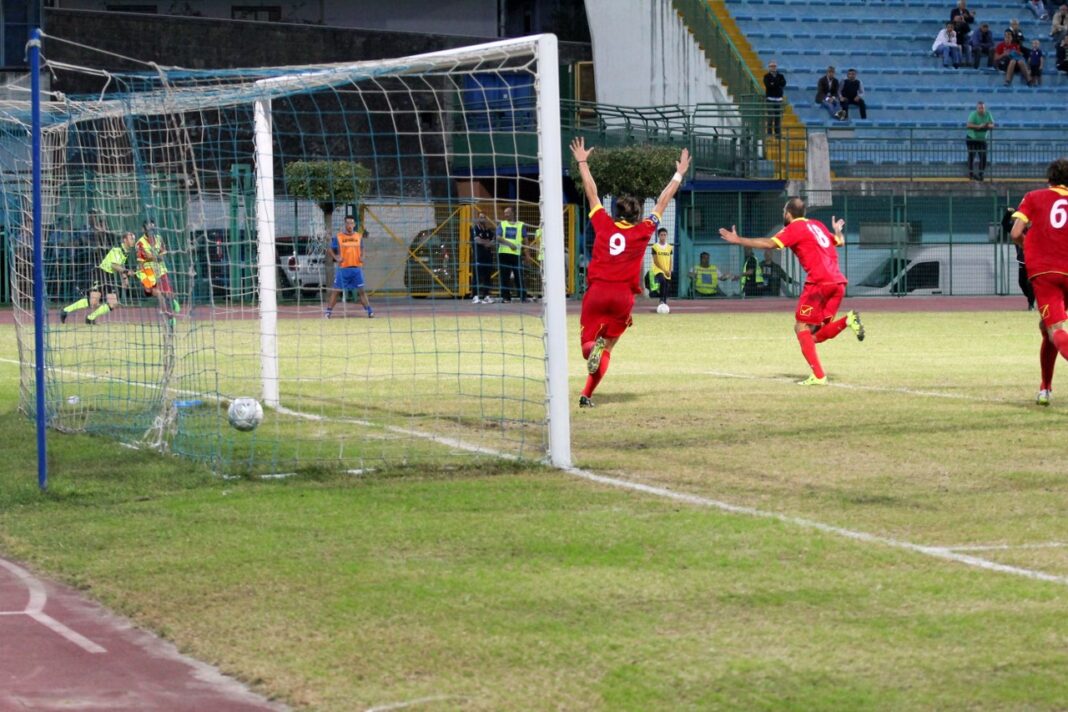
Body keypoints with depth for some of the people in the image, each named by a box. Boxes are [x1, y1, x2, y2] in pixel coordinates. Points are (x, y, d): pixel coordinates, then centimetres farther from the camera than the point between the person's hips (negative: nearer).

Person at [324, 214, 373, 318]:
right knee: (336, 290, 0)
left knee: (361, 290, 1)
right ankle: (328, 311, 4)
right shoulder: (338, 237, -1)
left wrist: (362, 257, 2)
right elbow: (329, 250, 5)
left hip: (357, 268, 2)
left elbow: (361, 249, 22)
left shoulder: (359, 236, 8)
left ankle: (369, 311, 5)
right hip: (343, 268, -2)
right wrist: (336, 258, -9)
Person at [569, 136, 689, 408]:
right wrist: (679, 174, 22)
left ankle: (593, 347, -31)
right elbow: (663, 202, 13)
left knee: (588, 344, 6)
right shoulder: (642, 231, 4)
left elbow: (591, 193, 15)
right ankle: (587, 394, -6)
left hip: (596, 293, 0)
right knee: (607, 347, 10)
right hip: (623, 295, 0)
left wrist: (582, 162, 26)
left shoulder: (603, 225, 6)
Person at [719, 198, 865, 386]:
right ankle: (848, 319, -13)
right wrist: (837, 230, 56)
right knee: (816, 335, 10)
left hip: (819, 282, -8)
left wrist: (738, 240, -10)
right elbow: (840, 241, 35)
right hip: (838, 281, 8)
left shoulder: (794, 228, 0)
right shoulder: (817, 225, 22)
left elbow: (769, 244, -13)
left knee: (801, 328, -1)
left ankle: (818, 376, -13)